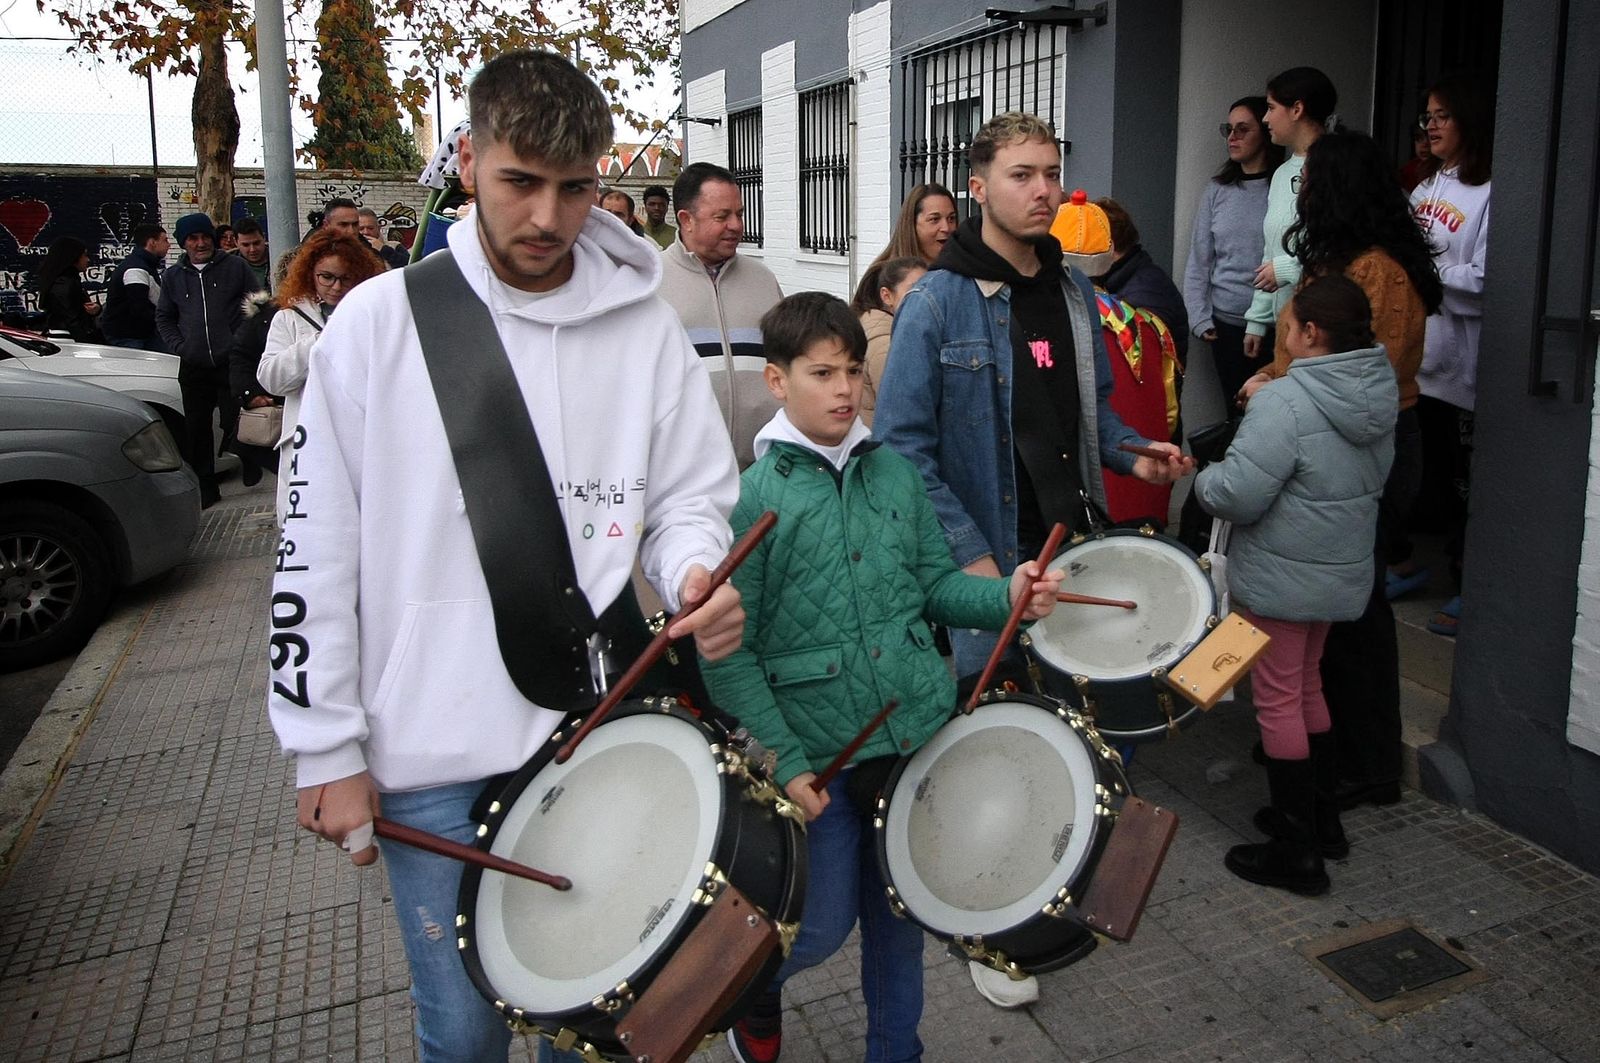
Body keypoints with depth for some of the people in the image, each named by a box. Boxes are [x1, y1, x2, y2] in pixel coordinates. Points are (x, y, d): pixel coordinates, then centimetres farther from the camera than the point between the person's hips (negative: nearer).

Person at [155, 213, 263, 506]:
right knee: (196, 430, 5)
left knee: (235, 424, -5)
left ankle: (251, 469, 22)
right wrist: (178, 346, 7)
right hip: (193, 368, 4)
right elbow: (163, 317, 22)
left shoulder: (236, 267, 3)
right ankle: (206, 488, 15)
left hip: (232, 363, -4)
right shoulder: (172, 276, 13)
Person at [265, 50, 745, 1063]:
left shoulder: (644, 327, 0)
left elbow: (692, 496, 6)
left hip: (596, 734, 1)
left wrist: (695, 575, -18)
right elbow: (319, 549, -2)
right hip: (430, 751, -1)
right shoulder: (379, 321, -4)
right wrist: (328, 748, -2)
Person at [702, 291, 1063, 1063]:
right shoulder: (752, 496, -11)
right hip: (820, 758, -4)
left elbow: (934, 583, 10)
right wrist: (782, 763, -14)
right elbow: (729, 655, -11)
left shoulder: (894, 473, 3)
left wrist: (1006, 596, -8)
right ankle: (750, 997, 41)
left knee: (902, 914, 18)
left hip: (920, 732, 4)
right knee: (823, 927, 8)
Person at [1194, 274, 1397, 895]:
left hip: (1278, 580, -8)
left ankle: (1296, 851, 13)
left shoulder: (1284, 404, -24)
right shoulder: (1379, 395, 4)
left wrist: (1204, 477, -5)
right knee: (1307, 687, 23)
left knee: (1278, 700, 3)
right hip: (1341, 573, 9)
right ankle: (1321, 816, 35)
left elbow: (1236, 496, -27)